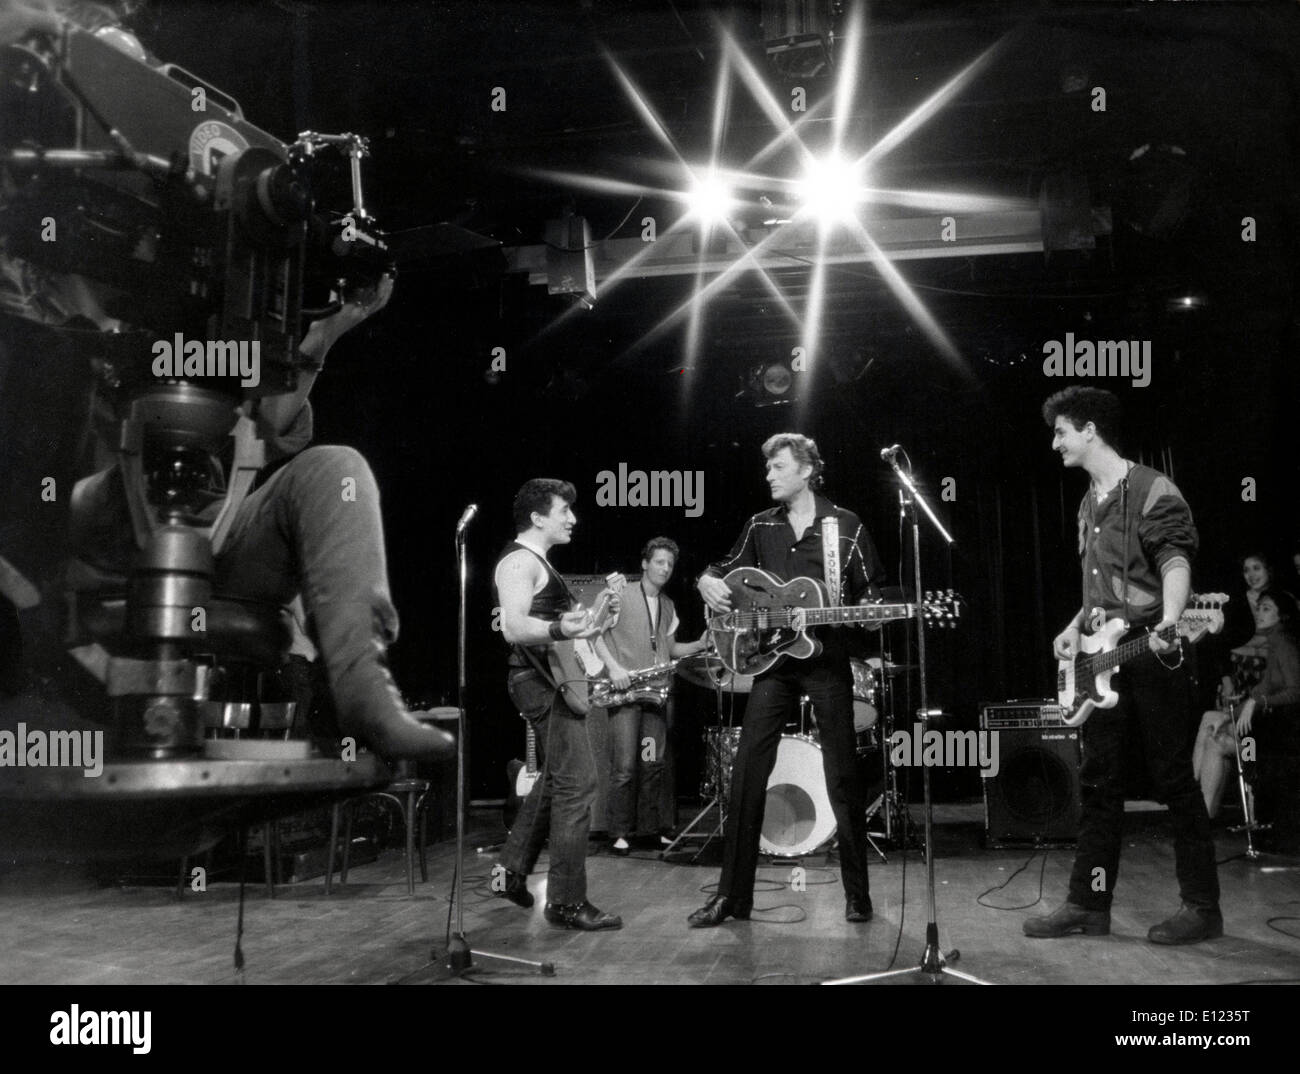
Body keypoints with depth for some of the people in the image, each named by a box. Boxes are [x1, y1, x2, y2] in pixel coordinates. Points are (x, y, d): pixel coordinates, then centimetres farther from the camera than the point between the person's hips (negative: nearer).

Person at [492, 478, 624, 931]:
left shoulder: (537, 561, 20)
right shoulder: (520, 561, -12)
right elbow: (514, 627, -26)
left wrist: (593, 615, 18)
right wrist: (559, 629, -44)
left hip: (551, 680, 11)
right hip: (542, 682, -11)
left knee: (553, 781, 20)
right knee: (576, 785, -12)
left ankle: (512, 869, 28)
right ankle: (567, 902, -8)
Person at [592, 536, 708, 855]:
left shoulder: (668, 605, 15)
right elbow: (595, 634, -6)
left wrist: (701, 645, 3)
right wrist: (614, 667, -17)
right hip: (624, 689, -5)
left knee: (657, 763, 6)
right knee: (625, 766, -8)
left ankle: (655, 828, 15)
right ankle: (620, 833, 0)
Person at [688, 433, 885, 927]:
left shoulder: (846, 526, 1)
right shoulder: (760, 526, 10)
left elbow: (872, 593, 5)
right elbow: (723, 572, 19)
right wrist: (709, 582, -3)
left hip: (827, 661, -3)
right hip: (772, 662, 3)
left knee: (844, 777, 2)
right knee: (746, 775, -2)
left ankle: (858, 895, 16)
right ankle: (732, 895, 6)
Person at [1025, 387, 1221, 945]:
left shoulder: (1152, 491, -7)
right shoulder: (1090, 501, 18)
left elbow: (1175, 563, -20)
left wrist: (1168, 620, -37)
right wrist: (1077, 627, 14)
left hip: (1150, 653, -8)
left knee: (1175, 781, -1)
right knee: (1099, 782, 8)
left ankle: (1202, 907, 9)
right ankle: (1089, 903, 13)